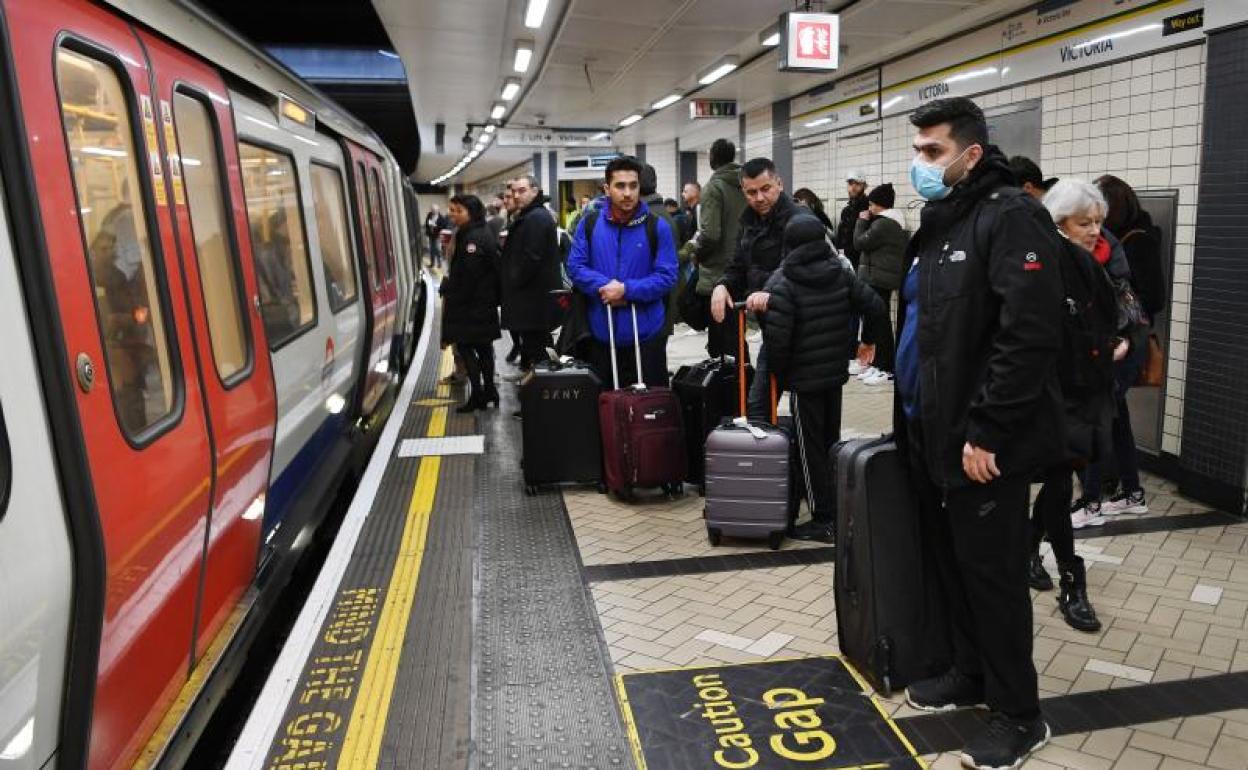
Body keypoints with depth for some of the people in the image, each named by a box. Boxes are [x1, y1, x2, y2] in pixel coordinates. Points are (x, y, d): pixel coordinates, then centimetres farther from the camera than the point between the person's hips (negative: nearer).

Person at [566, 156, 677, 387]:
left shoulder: (658, 226, -5)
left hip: (645, 334, -2)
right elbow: (575, 267, 0)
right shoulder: (589, 223, 2)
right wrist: (605, 286, -17)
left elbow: (667, 276, -9)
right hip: (601, 333, 2)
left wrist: (626, 289, -20)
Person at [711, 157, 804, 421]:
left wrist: (772, 294, -44)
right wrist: (723, 286, -6)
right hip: (771, 324, 8)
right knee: (758, 402, 14)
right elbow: (739, 267, 15)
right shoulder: (750, 220, 13)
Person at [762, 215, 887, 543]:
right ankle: (837, 509, 29)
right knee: (831, 442, 19)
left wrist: (778, 372, -6)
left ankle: (824, 520, 9)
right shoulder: (842, 273, 2)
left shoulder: (781, 283, -16)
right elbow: (877, 308, 2)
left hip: (802, 379, -6)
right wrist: (869, 340, 19)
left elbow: (776, 338, -22)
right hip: (835, 372, 6)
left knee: (811, 449, 3)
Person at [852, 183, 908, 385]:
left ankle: (887, 368, -3)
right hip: (885, 277, 11)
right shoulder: (896, 222, 17)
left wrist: (862, 221, -1)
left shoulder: (882, 224, -17)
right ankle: (878, 363, 20)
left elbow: (860, 243, -11)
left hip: (878, 278, -11)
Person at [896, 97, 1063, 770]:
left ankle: (1018, 716, 18)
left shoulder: (1010, 218, -14)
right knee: (948, 561, 17)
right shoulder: (938, 222, 14)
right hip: (932, 432, 9)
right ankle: (970, 674, 35)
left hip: (982, 443, -9)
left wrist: (985, 431, -22)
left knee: (991, 573, 2)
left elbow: (1029, 337, -23)